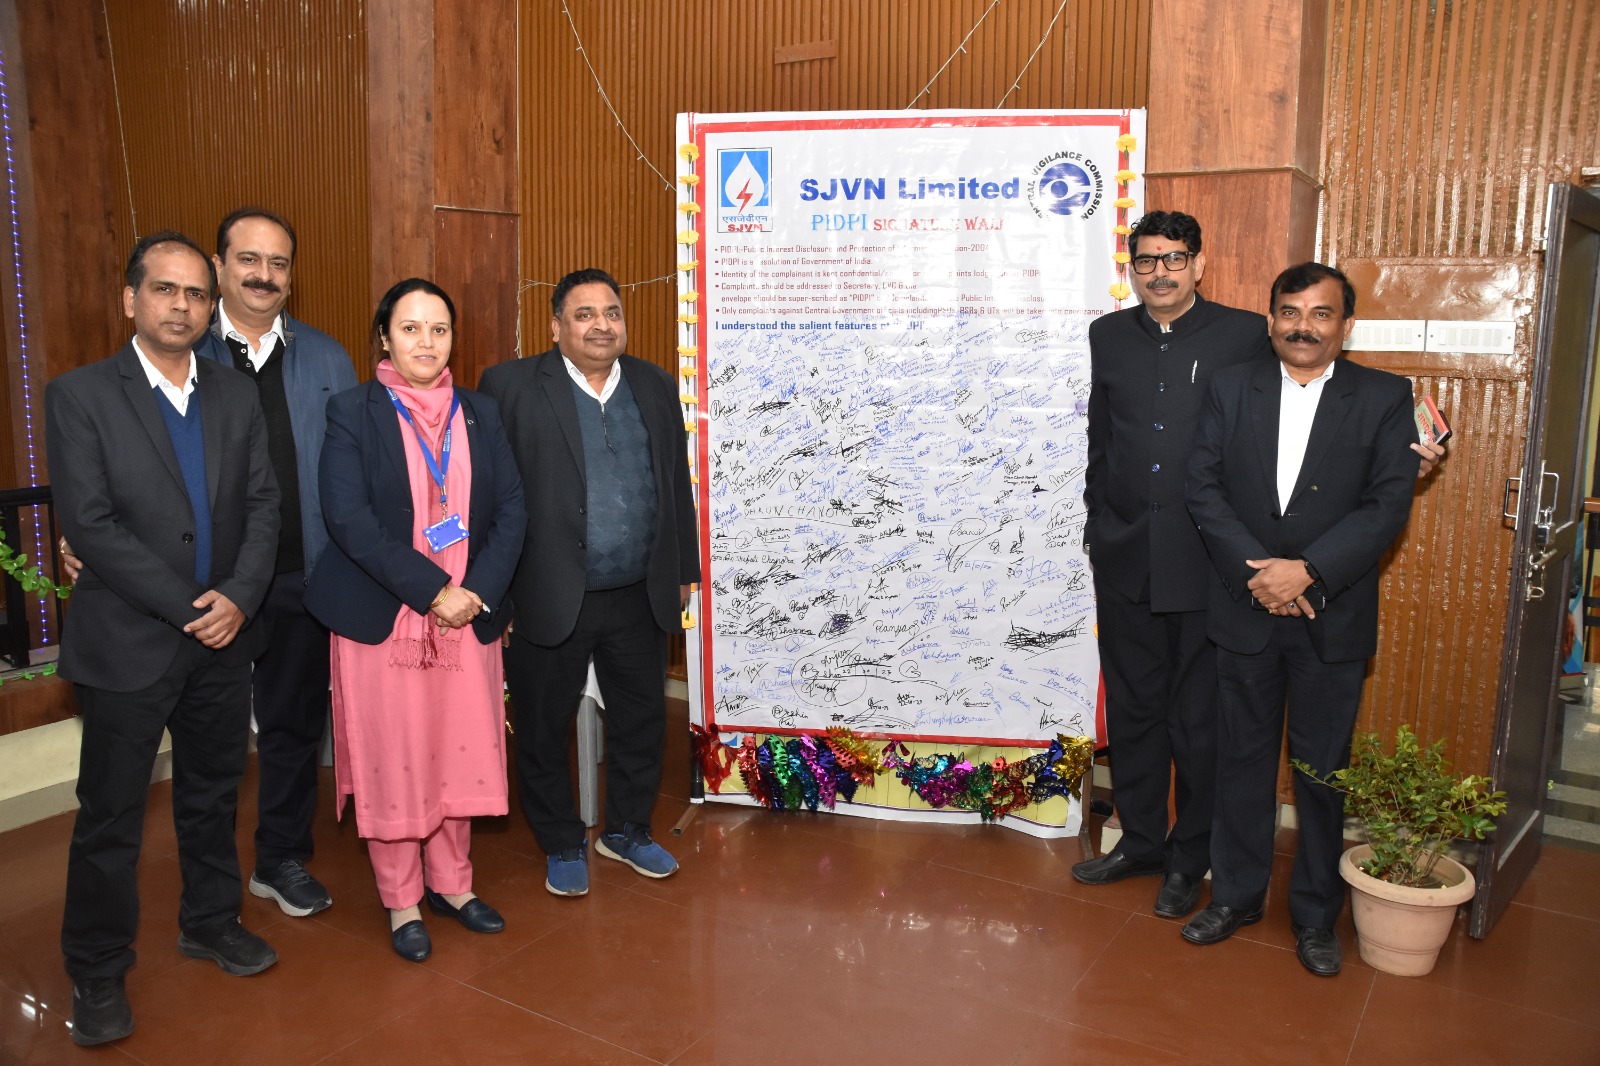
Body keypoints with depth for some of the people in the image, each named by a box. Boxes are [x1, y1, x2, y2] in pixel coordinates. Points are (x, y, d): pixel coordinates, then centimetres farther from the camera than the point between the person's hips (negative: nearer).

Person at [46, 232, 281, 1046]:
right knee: (110, 818, 8)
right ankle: (97, 975, 25)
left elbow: (263, 506, 2)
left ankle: (210, 923, 38)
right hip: (127, 642, -4)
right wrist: (188, 608, -16)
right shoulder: (79, 395, -7)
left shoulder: (237, 396, 6)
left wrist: (237, 598, -13)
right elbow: (89, 524, -14)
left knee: (213, 796, 18)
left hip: (222, 639, 4)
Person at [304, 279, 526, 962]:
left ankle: (451, 882, 30)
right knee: (392, 761, 5)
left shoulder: (480, 414, 9)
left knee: (459, 754, 11)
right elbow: (349, 518, -13)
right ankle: (401, 901, 23)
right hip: (381, 620, -3)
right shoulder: (352, 412, -3)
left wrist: (479, 592, -10)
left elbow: (511, 509, 4)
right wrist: (433, 592, -17)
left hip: (469, 618, 3)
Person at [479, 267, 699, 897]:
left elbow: (676, 485, 13)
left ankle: (626, 831, 38)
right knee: (544, 729, 10)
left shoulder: (655, 387, 7)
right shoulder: (511, 387, -7)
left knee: (641, 721, 16)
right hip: (549, 600, -4)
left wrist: (682, 572, 13)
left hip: (639, 598, 4)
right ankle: (562, 846, 32)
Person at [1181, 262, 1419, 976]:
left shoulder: (1384, 399, 0)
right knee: (1243, 758, 12)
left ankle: (1316, 914, 25)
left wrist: (1307, 569, -18)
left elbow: (1389, 503, -8)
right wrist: (1254, 570, -14)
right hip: (1245, 609, 1)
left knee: (1322, 768, 8)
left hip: (1333, 616, -1)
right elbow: (1203, 487, -3)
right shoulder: (1232, 388, 4)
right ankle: (1236, 895, 28)